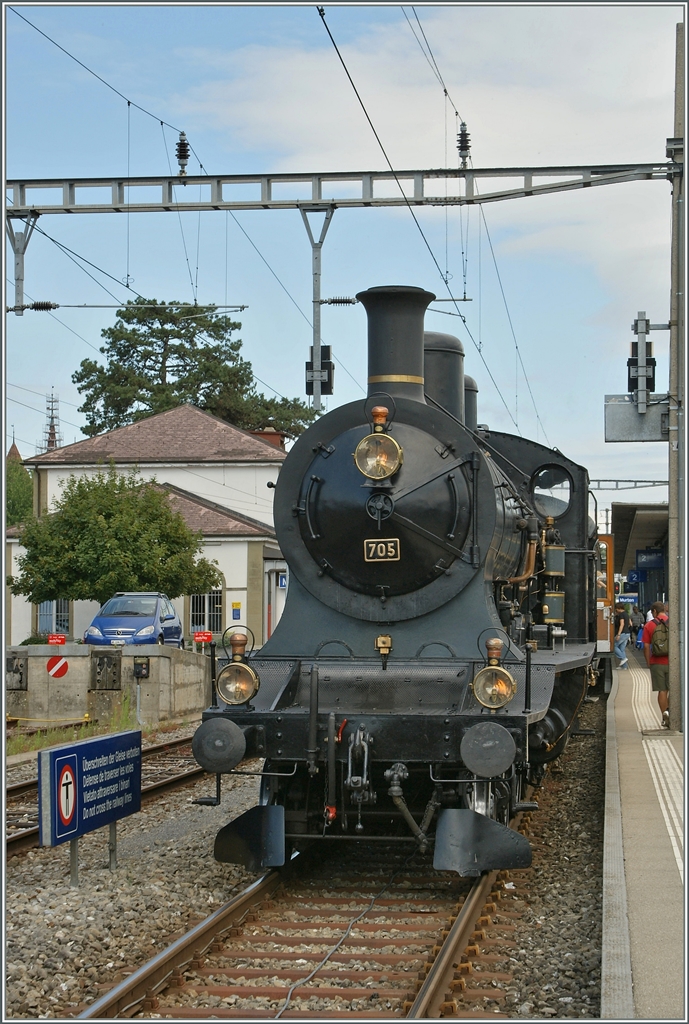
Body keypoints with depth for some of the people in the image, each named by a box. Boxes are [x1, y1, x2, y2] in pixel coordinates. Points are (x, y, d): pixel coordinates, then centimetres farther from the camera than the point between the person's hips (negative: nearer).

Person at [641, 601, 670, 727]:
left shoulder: (649, 625, -2)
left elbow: (646, 647, -3)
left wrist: (648, 663, 8)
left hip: (657, 662, 0)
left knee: (662, 691, 6)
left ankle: (664, 716, 1)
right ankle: (669, 712, -6)